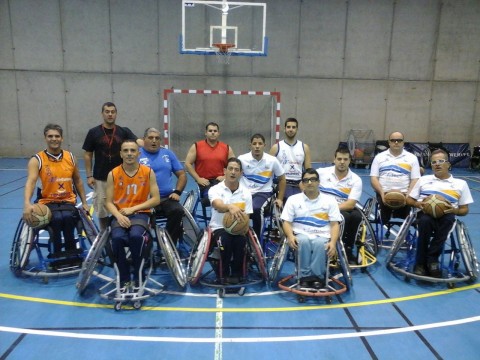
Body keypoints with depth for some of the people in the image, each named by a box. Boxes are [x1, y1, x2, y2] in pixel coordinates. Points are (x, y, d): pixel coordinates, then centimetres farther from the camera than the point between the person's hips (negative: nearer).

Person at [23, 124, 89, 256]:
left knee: (68, 217, -31)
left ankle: (71, 254, -10)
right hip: (48, 202, -2)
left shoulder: (70, 157, 8)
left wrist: (84, 202, 17)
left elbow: (77, 181, 19)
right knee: (57, 218, -33)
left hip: (68, 201, 2)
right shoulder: (37, 160, -3)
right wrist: (27, 204, -34)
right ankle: (56, 255, -11)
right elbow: (31, 182, -17)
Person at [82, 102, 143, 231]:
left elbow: (138, 141, -15)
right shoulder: (93, 132, -2)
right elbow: (87, 155, 1)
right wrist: (89, 175, -4)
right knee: (101, 209, 8)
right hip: (100, 179, 0)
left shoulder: (124, 131, 1)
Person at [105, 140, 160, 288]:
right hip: (120, 215, 1)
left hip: (140, 213, -1)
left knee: (136, 235, -33)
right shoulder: (113, 174, 2)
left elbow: (156, 199, -2)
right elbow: (108, 202, 1)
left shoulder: (148, 172, 0)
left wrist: (133, 208, -11)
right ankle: (124, 278, -8)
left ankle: (138, 276, -7)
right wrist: (119, 216, -18)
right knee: (117, 238, -30)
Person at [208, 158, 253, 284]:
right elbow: (219, 206, -27)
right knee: (225, 239, -35)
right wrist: (230, 207, -51)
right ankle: (223, 274, -13)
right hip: (219, 228, -2)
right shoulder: (215, 189, -5)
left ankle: (236, 273, -10)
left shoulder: (246, 192, 4)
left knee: (241, 240, -32)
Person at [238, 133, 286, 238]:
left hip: (263, 192, -1)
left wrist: (280, 199, 7)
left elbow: (282, 179, 10)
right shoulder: (242, 159, -4)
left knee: (256, 209, -34)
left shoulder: (272, 160, -2)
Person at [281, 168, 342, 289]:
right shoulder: (293, 199, 10)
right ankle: (305, 276, -25)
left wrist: (333, 242, -14)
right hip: (301, 234, 1)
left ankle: (317, 277, -24)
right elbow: (287, 222, 5)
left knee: (319, 243, -37)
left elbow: (335, 224, 4)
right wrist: (290, 236, -16)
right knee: (304, 241, -36)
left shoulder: (329, 200, 10)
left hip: (322, 236, 0)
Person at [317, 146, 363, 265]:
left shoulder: (356, 179, -3)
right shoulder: (322, 172, -1)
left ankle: (348, 249, -9)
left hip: (344, 208, 2)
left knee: (356, 215, -31)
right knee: (344, 217, -34)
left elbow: (350, 204, -12)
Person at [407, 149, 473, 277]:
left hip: (446, 215, 0)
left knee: (448, 218, -38)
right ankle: (421, 262, -26)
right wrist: (417, 204, -3)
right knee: (426, 220, -38)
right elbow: (409, 199, 20)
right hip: (425, 214, 0)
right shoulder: (424, 179, 20)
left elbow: (464, 210, 16)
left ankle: (431, 259, -28)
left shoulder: (460, 183, 18)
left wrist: (455, 210, -7)